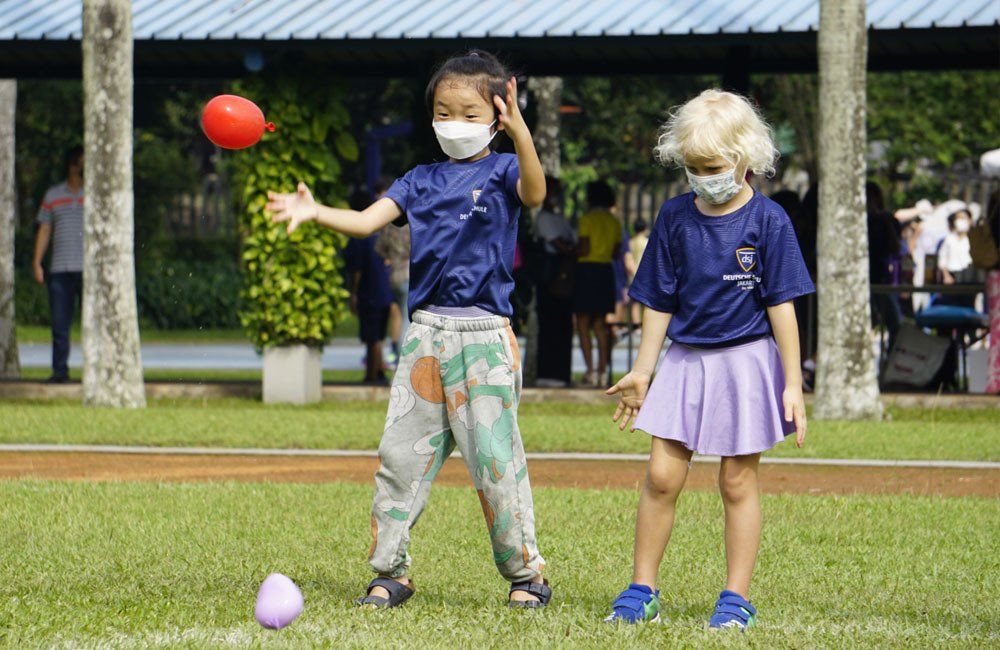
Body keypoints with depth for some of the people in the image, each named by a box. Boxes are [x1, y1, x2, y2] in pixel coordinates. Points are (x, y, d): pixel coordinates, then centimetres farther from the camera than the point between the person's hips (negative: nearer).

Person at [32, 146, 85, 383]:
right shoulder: (53, 195, 14)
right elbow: (44, 231, 15)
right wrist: (37, 262, 6)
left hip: (89, 268, -2)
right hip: (60, 269, 2)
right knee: (60, 322, 1)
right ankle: (60, 370, 6)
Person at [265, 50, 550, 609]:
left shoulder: (501, 171, 0)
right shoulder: (422, 181, 13)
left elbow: (534, 192, -23)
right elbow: (366, 221, 3)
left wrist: (520, 131, -41)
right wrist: (315, 212, -16)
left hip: (484, 334, -5)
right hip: (426, 332, 5)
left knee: (495, 456, -5)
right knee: (401, 453, 3)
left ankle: (527, 573, 7)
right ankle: (391, 573, 11)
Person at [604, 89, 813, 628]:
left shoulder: (767, 220, -7)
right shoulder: (675, 217, 3)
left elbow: (781, 306, -6)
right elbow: (659, 302, 10)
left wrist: (792, 384, -7)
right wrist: (642, 372, 11)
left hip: (746, 361, -3)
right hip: (686, 358, 3)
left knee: (737, 483, 3)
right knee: (661, 476, -2)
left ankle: (736, 598, 11)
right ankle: (641, 590, 8)